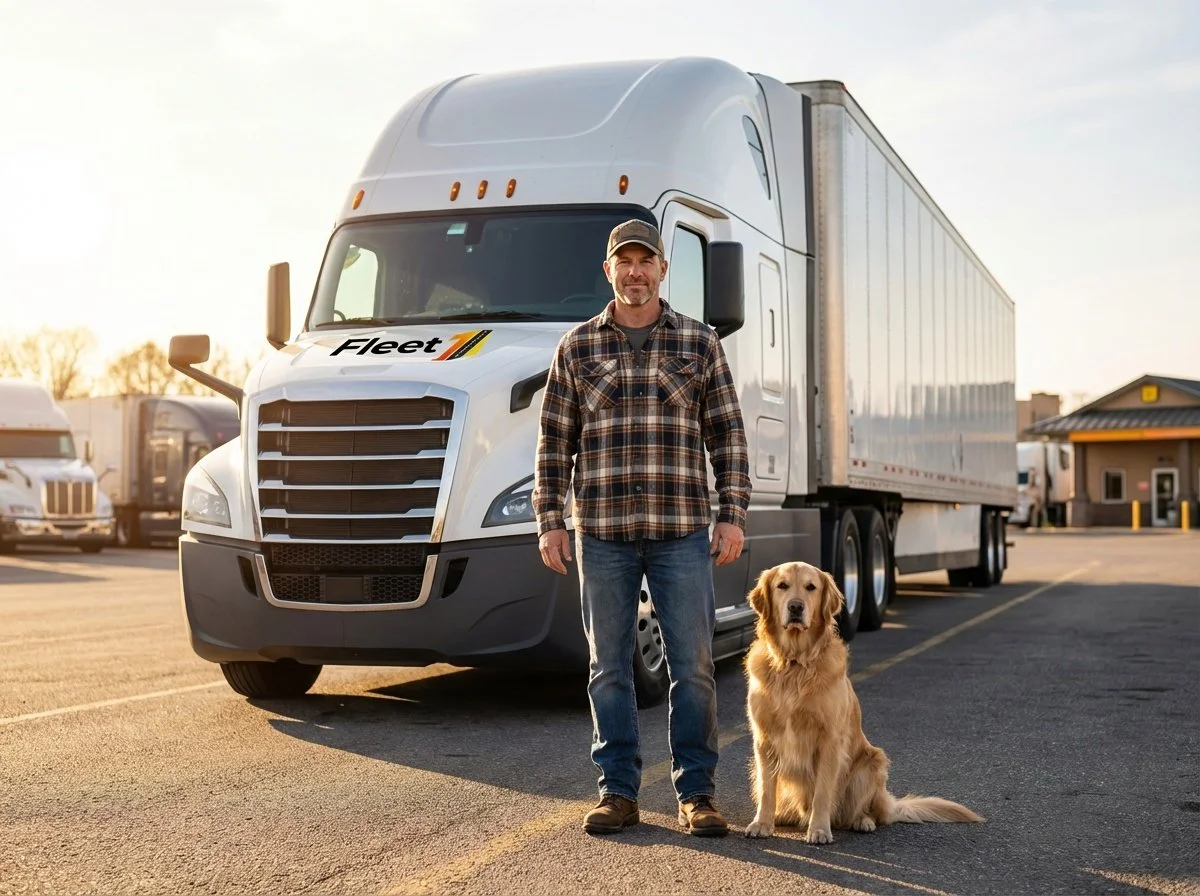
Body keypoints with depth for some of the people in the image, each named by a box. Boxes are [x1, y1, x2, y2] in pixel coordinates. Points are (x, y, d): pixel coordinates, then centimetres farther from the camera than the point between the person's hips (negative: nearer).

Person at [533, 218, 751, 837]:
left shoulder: (700, 343, 6)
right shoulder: (577, 347, 8)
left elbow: (727, 434, 6)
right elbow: (555, 440, 9)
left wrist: (733, 515, -1)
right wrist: (549, 520, 2)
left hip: (683, 531, 0)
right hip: (602, 532, 1)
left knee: (692, 665, 1)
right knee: (609, 667, 5)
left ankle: (695, 793, 11)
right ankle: (617, 790, 15)